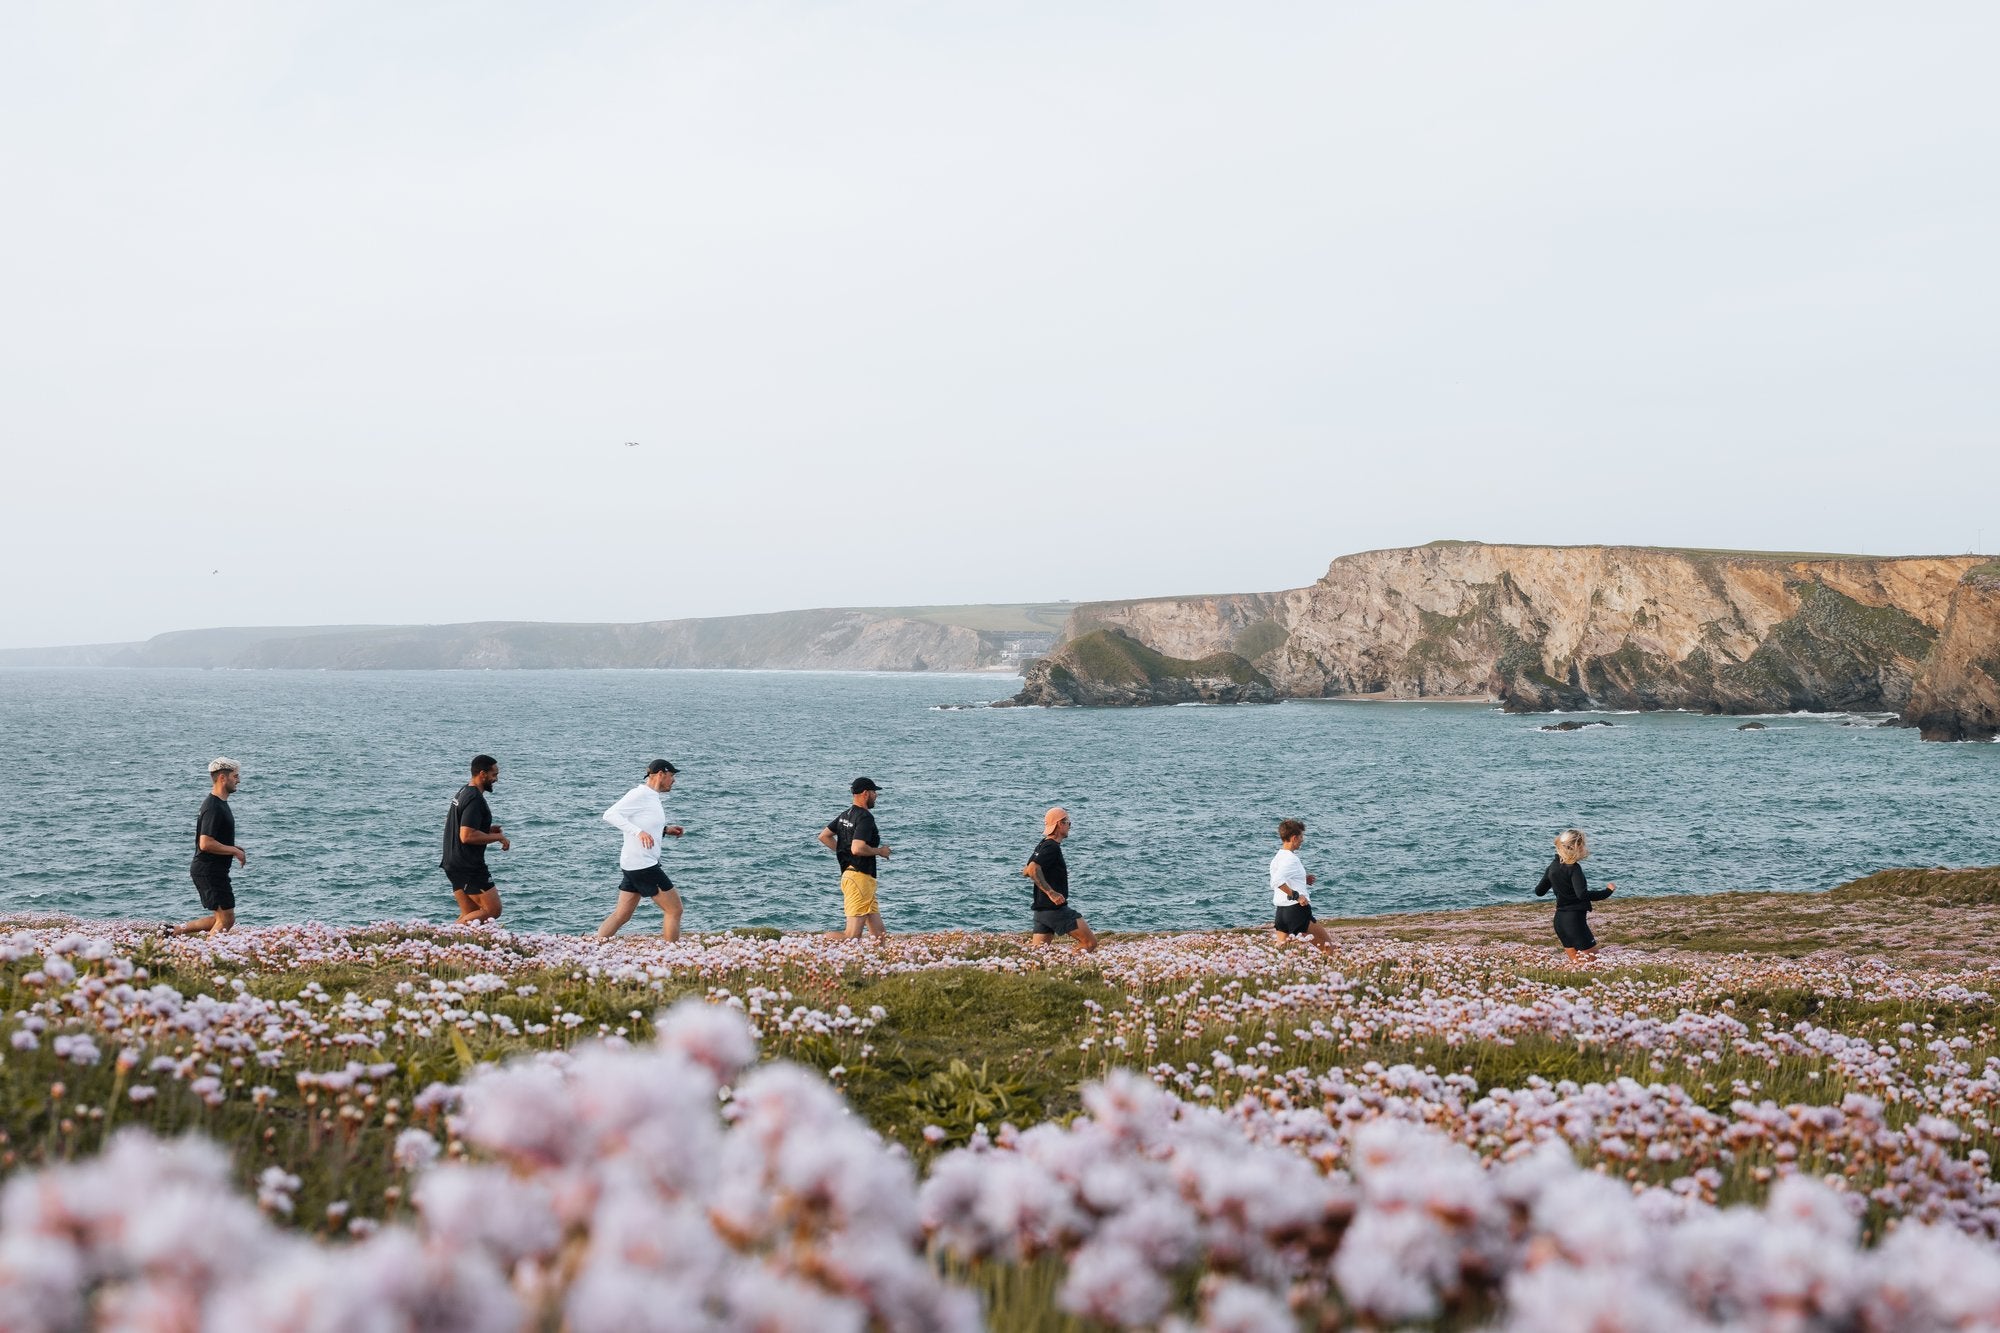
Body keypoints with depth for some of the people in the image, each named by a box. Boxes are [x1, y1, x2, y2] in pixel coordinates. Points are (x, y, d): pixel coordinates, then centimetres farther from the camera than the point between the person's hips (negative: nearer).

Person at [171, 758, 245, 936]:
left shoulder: (220, 803, 15)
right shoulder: (213, 807, -18)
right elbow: (206, 844, -25)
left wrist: (234, 849, 12)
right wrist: (235, 851, -16)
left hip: (215, 871, 10)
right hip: (209, 871, -10)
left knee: (222, 918, 13)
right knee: (225, 919, -6)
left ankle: (176, 930, 17)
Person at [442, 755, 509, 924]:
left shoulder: (462, 793, 15)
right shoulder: (475, 799, -18)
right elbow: (467, 836, -26)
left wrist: (487, 830, 15)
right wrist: (498, 837, -15)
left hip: (454, 864, 10)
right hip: (469, 867, -10)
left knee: (470, 915, 12)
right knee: (493, 910, -7)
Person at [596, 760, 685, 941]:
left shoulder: (652, 797, 15)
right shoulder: (639, 794, -14)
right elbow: (610, 815, -22)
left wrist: (665, 830, 11)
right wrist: (639, 831, -31)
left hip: (631, 865, 10)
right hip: (643, 865, -10)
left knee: (621, 915, 9)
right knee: (674, 910, -2)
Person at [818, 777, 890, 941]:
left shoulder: (846, 814, 14)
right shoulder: (865, 817, -14)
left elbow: (823, 836, 19)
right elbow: (858, 848, -26)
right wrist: (879, 851, -9)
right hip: (860, 877, -10)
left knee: (879, 934, 6)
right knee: (852, 937, -13)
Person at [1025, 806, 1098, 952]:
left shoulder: (1042, 845, 16)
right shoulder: (1052, 847, -14)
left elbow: (1026, 871, 26)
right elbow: (1033, 869, -27)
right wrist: (1051, 892, -30)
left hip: (1041, 910, 10)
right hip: (1055, 908, -10)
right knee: (1090, 942, -5)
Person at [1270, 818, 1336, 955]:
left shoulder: (1277, 858, 14)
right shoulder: (1291, 859, -15)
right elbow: (1277, 881, -30)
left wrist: (1303, 880, 19)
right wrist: (1296, 896, -23)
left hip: (1280, 911, 9)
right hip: (1296, 910, -9)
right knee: (1328, 944, 5)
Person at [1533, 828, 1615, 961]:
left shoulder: (1553, 866, 7)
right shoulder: (1573, 868, -16)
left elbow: (1539, 891, 16)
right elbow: (1582, 894, -28)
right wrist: (1607, 892, -20)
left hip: (1560, 919, 8)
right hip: (1575, 919, -8)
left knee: (1576, 962, 14)